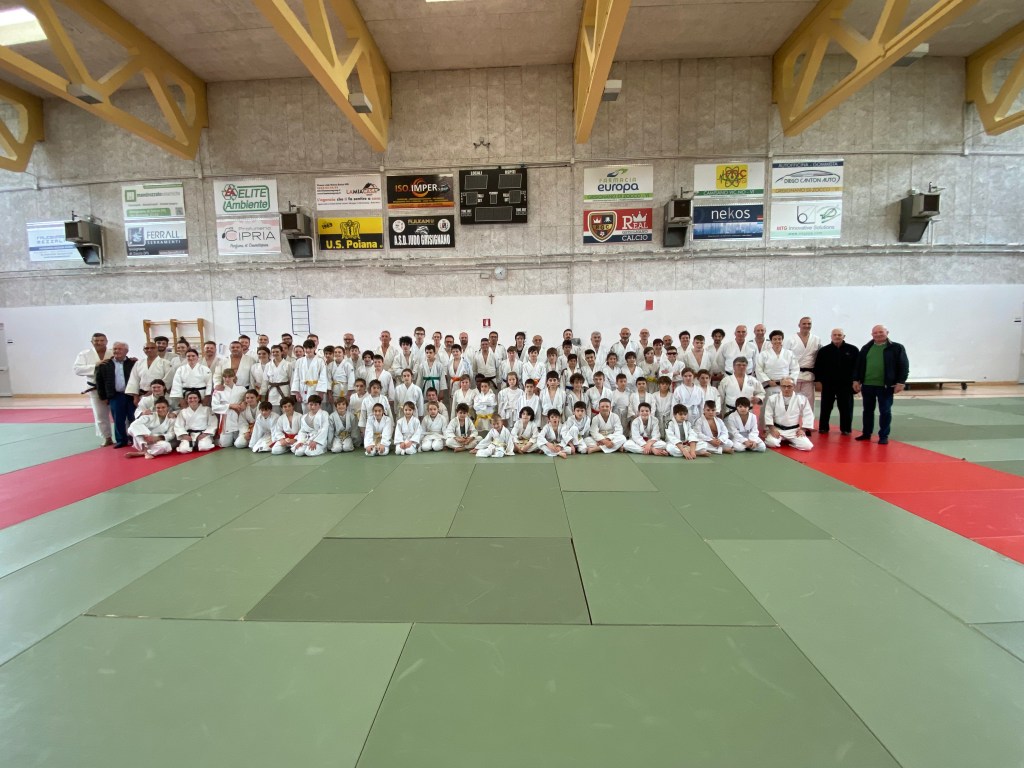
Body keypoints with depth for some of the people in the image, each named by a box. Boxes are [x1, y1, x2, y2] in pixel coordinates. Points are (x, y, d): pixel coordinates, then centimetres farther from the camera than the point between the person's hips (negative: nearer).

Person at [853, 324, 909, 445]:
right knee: (868, 410, 12)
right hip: (867, 385, 3)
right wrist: (856, 380, 6)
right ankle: (866, 433, 22)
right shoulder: (866, 348, 10)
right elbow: (859, 365, 12)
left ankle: (883, 436, 11)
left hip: (885, 386, -3)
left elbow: (903, 366, -4)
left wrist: (901, 382, -10)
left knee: (885, 411, 3)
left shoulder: (897, 348, 0)